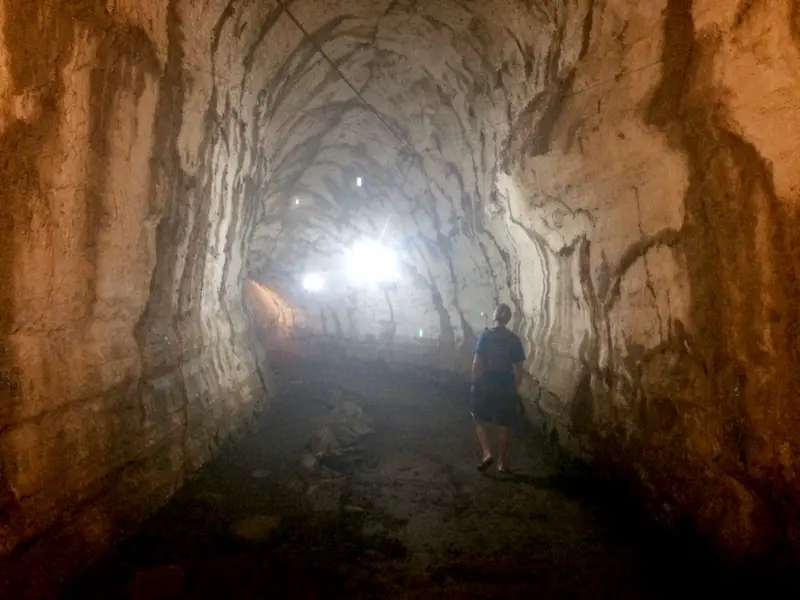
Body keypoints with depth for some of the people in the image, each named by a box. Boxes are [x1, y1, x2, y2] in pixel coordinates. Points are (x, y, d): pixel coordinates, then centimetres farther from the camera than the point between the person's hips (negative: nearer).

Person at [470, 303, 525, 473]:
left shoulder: (485, 336, -7)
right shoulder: (514, 339, -1)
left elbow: (477, 363, -10)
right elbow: (518, 368, 0)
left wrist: (474, 383, 2)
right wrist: (514, 388, 11)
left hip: (485, 386, -2)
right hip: (506, 387, 2)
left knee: (480, 422, 15)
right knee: (503, 427, 11)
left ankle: (487, 453, -1)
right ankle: (502, 463, 18)